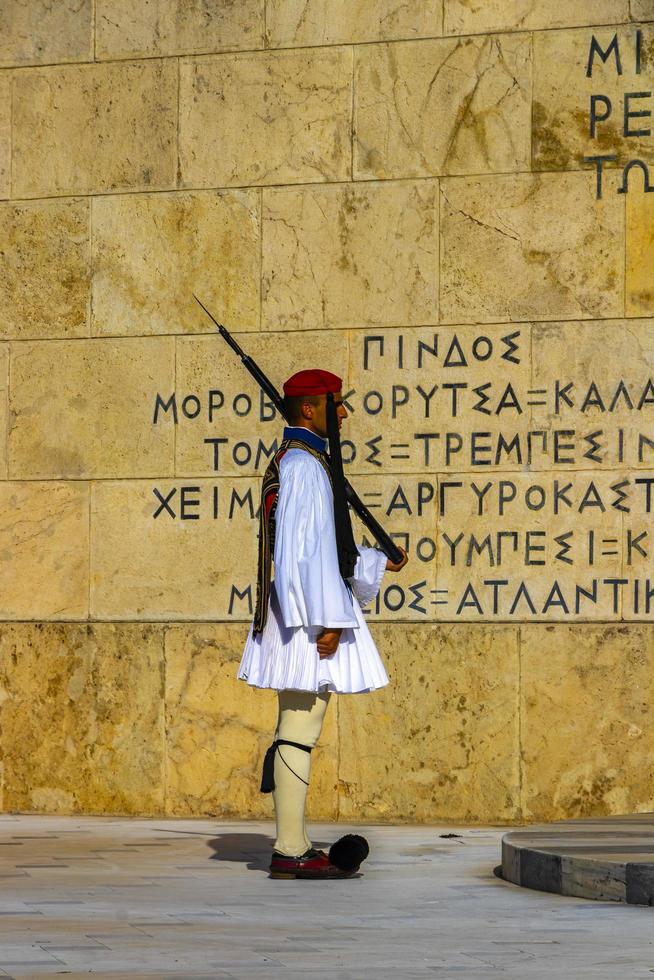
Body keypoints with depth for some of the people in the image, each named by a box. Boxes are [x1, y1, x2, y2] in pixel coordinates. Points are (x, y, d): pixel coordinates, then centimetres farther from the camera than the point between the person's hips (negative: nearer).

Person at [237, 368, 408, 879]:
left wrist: (377, 562, 24)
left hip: (299, 615, 11)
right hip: (310, 612, -11)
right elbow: (308, 547, -20)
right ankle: (290, 852, -7)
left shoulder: (289, 463, 18)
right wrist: (328, 620, -21)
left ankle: (296, 845, 15)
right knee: (300, 732, -9)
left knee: (297, 732, 11)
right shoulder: (305, 464, -14)